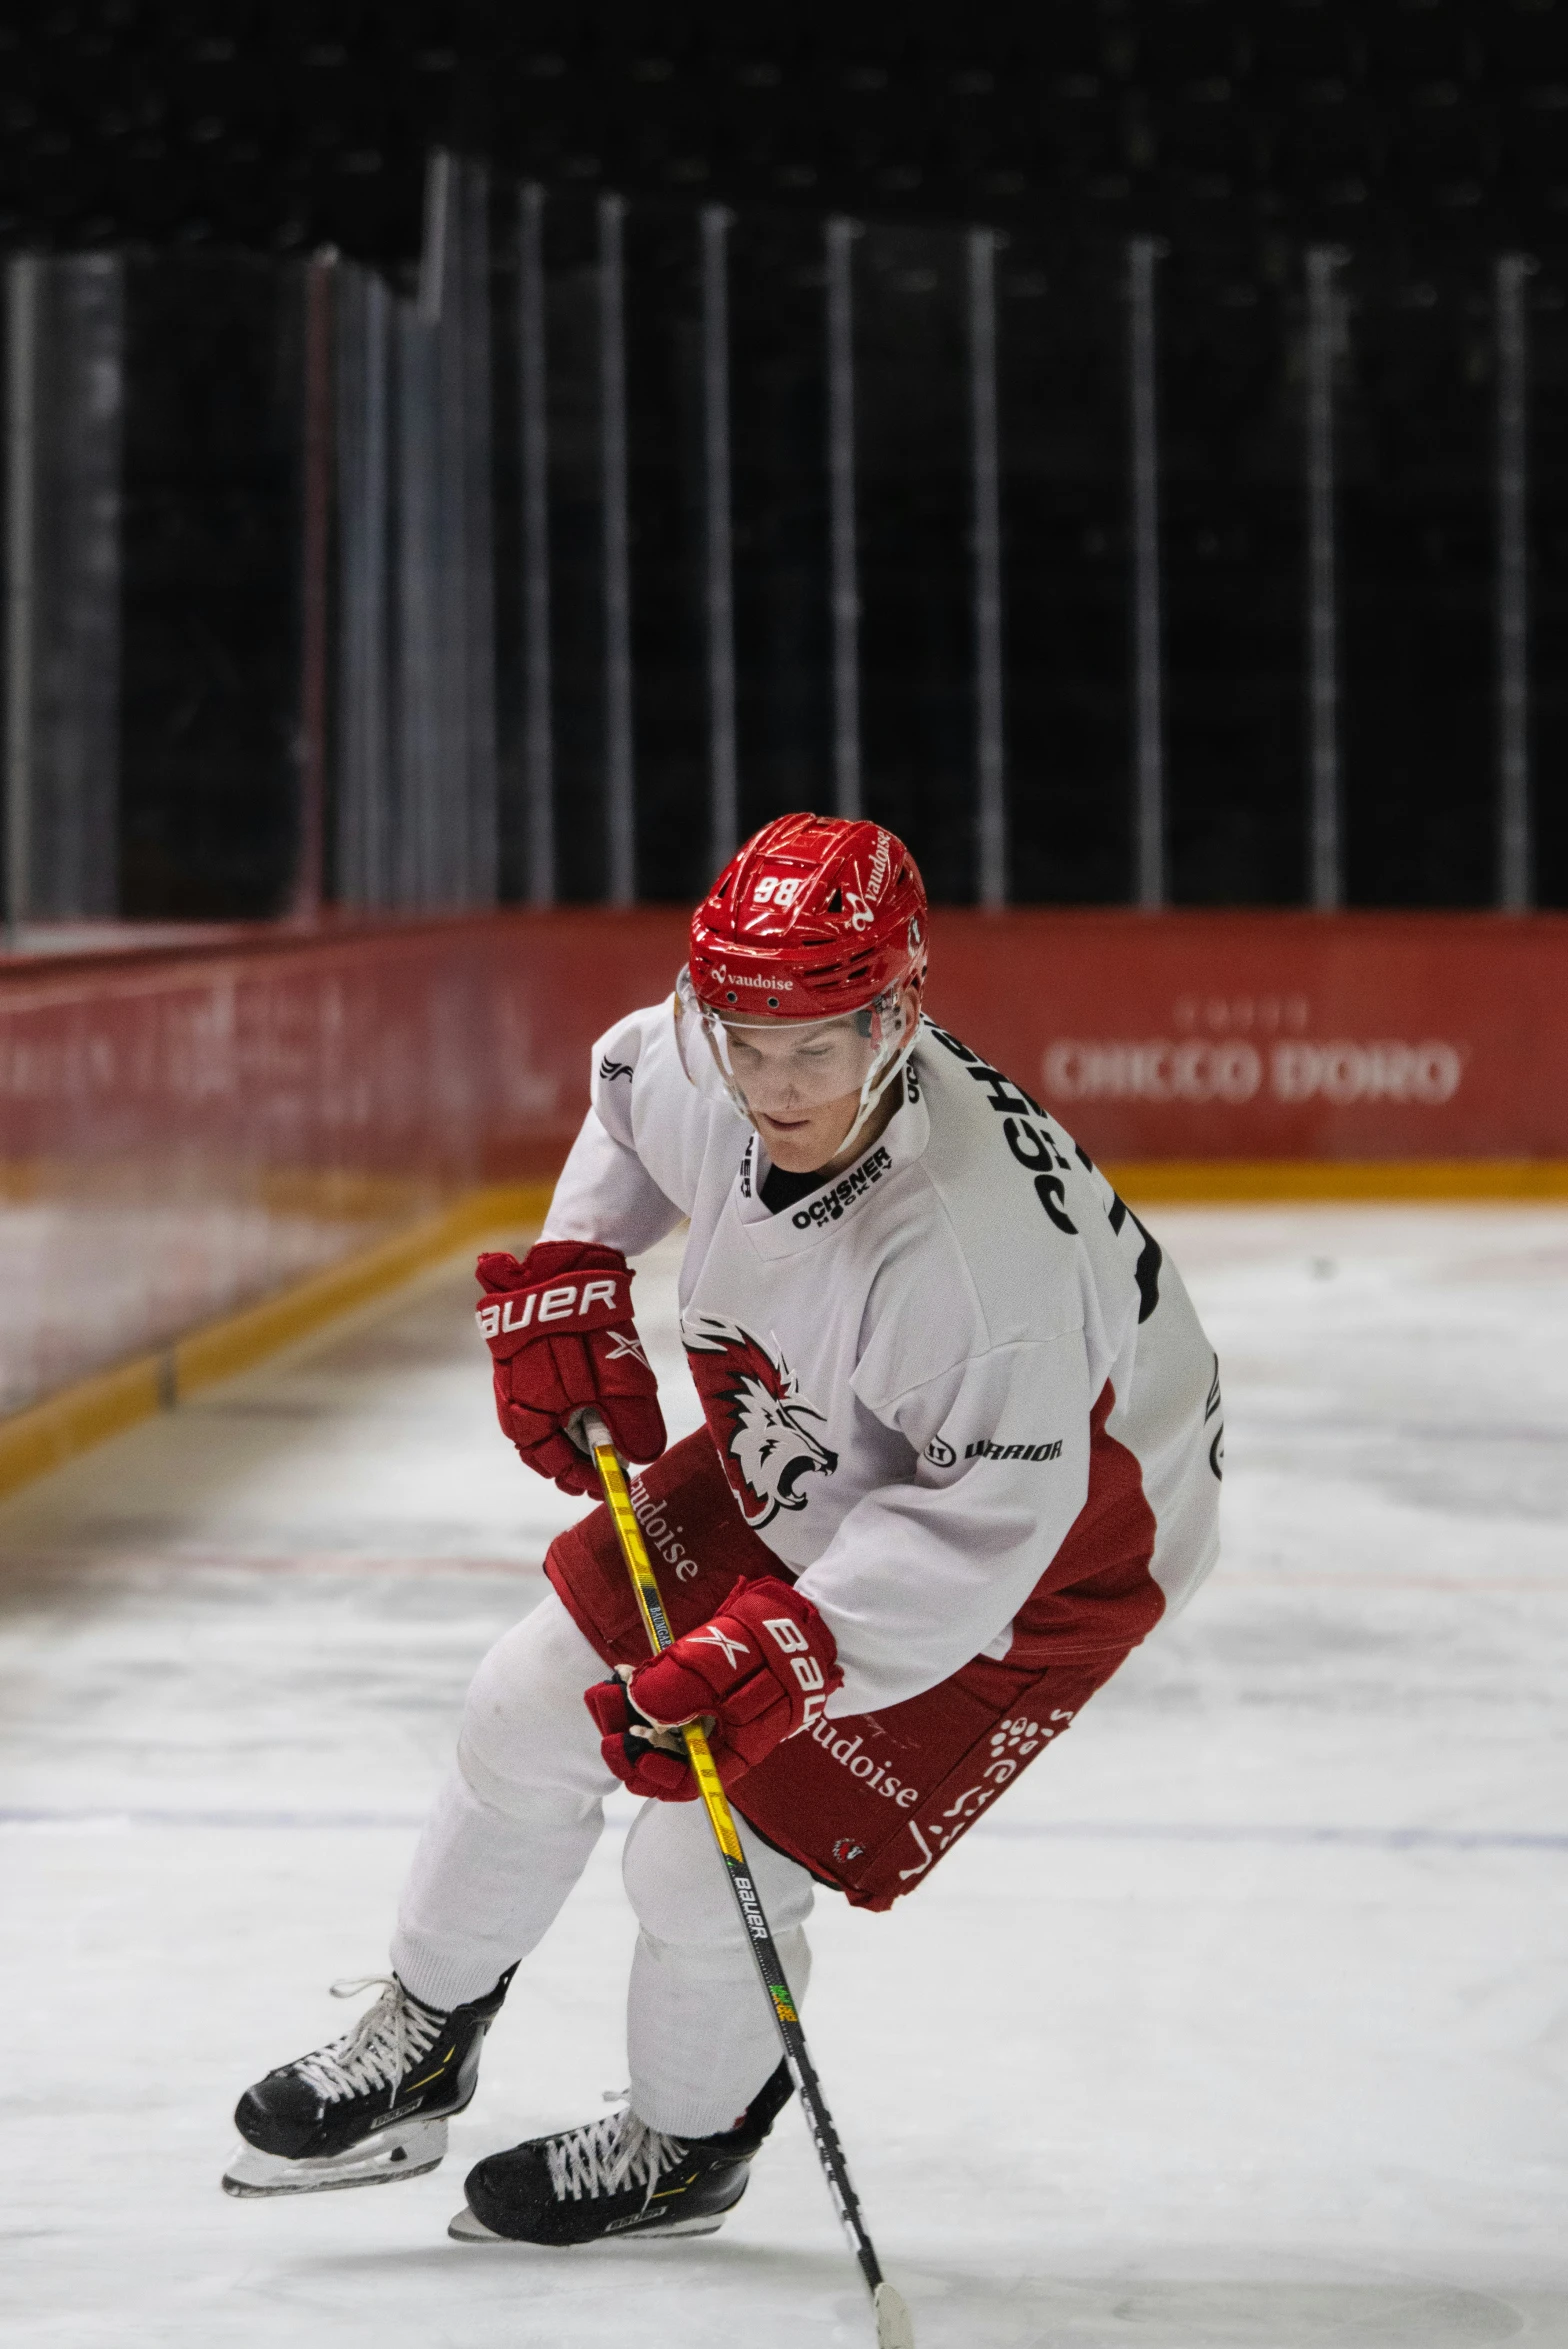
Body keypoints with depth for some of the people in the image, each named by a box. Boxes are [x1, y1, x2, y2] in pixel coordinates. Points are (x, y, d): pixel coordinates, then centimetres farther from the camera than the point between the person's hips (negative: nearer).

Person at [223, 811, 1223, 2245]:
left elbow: (986, 1519, -37)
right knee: (535, 1704, 9)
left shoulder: (976, 1240, -42)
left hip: (1031, 1569, -7)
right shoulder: (695, 1073, -20)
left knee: (706, 1868, -7)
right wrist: (568, 1277, -1)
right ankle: (419, 2049, 34)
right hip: (805, 1467, 8)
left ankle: (687, 2149, 25)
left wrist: (786, 1650, -44)